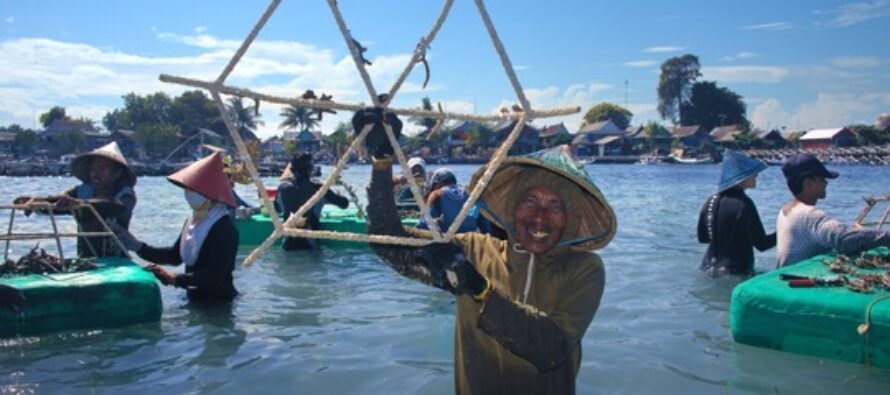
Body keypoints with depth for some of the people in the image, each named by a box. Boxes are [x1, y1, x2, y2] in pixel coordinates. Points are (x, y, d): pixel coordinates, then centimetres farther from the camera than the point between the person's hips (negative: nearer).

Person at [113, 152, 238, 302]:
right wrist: (139, 247, 5)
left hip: (218, 303, -8)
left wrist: (174, 279, -23)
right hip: (195, 298, 8)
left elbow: (213, 276, -26)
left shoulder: (225, 228, -22)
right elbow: (176, 255, 14)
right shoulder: (193, 221, 6)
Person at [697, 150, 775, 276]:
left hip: (710, 269, 7)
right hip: (736, 272, -7)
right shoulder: (743, 204, -18)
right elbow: (761, 244, -16)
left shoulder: (711, 201, 2)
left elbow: (702, 237, 13)